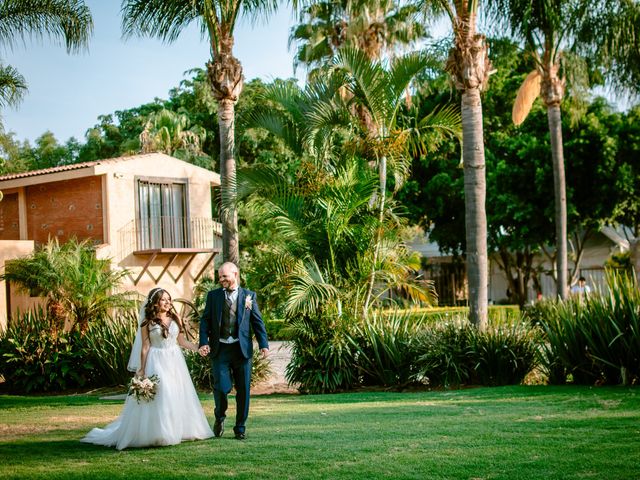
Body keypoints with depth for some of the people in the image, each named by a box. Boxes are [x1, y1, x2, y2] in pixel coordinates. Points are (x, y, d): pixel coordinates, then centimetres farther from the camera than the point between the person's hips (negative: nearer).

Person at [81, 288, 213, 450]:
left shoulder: (176, 319, 6)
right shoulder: (148, 323, -4)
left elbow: (181, 341, 13)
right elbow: (145, 347, -4)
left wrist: (199, 348, 1)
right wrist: (142, 370, -6)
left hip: (175, 362, 5)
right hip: (157, 363, -5)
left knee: (178, 397, 8)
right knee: (158, 398, -4)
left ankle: (177, 431, 20)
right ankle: (158, 434, 4)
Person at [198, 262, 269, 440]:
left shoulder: (249, 295, 6)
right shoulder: (213, 296, 7)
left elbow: (258, 322, 5)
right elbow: (205, 320, 4)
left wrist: (263, 344, -6)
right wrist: (203, 343, -10)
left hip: (242, 349, 1)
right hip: (220, 349, -1)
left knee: (243, 390, 4)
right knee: (221, 387, -11)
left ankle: (240, 428, 18)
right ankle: (220, 417, 18)